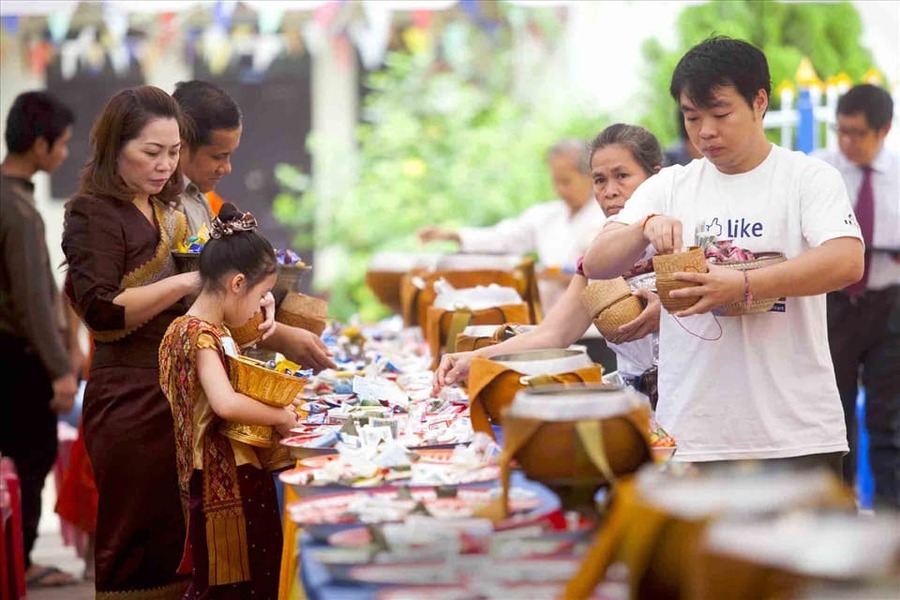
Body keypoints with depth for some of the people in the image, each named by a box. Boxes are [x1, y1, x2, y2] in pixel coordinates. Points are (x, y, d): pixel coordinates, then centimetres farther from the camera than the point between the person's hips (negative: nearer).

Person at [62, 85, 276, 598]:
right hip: (131, 397, -8)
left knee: (172, 535, 9)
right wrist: (189, 281, -20)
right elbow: (101, 309, -19)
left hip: (179, 390, 8)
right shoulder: (94, 213, -8)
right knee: (137, 542, -5)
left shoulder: (167, 211, 17)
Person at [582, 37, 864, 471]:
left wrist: (744, 285, -28)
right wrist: (645, 227, -17)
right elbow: (596, 265, 4)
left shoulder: (808, 178, 1)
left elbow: (847, 262, -16)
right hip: (691, 432, 3)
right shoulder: (668, 187, 12)